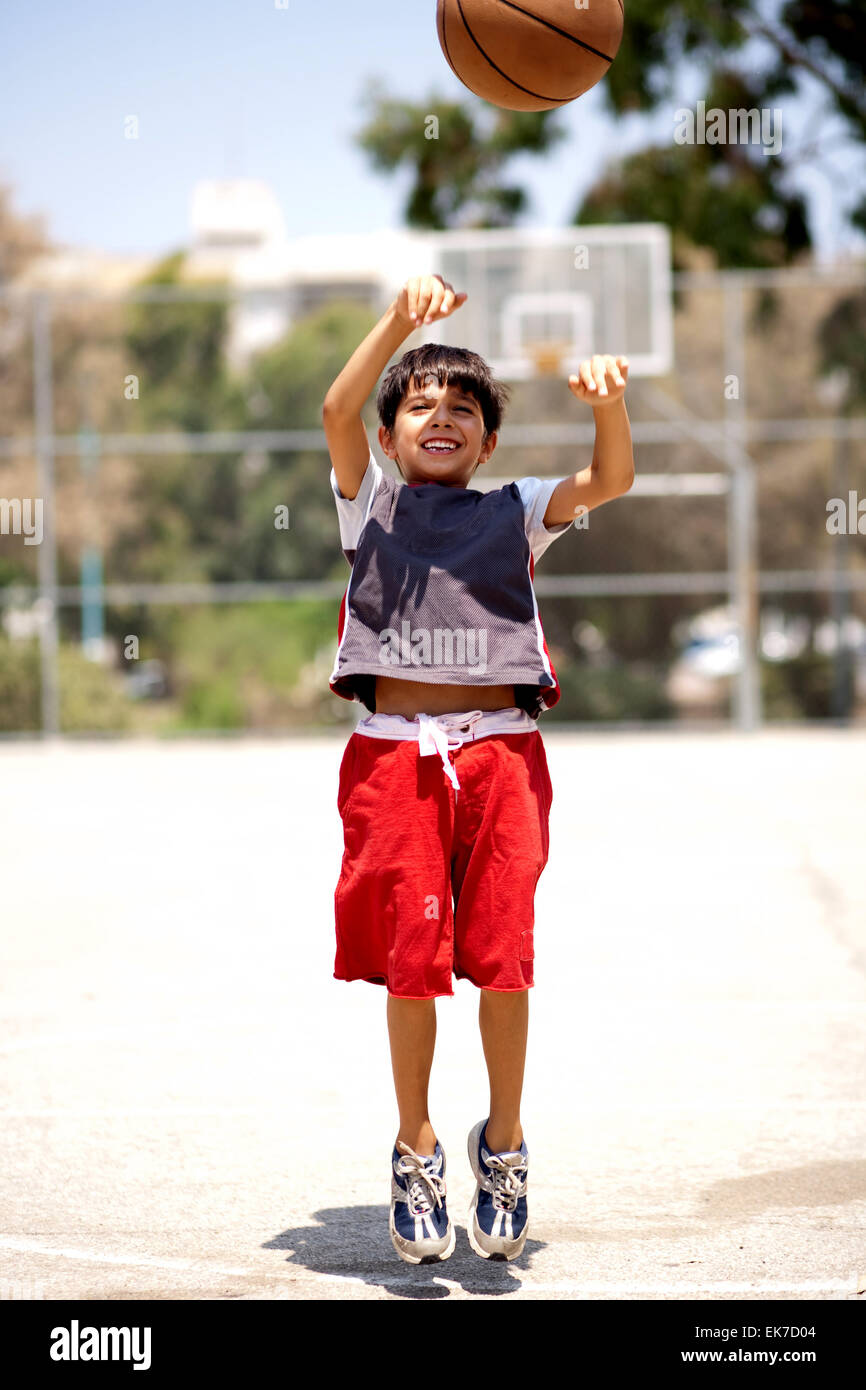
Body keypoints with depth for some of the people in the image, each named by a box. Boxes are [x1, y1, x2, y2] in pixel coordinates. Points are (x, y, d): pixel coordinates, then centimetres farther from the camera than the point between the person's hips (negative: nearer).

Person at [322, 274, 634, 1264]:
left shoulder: (515, 512, 15)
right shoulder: (371, 503, 14)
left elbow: (610, 481, -1)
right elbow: (337, 412, -4)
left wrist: (607, 404, -21)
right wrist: (401, 319, -17)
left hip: (500, 751, 1)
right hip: (395, 753, 0)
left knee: (502, 955, -3)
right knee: (411, 956, 0)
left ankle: (504, 1138, 16)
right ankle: (415, 1147, 16)